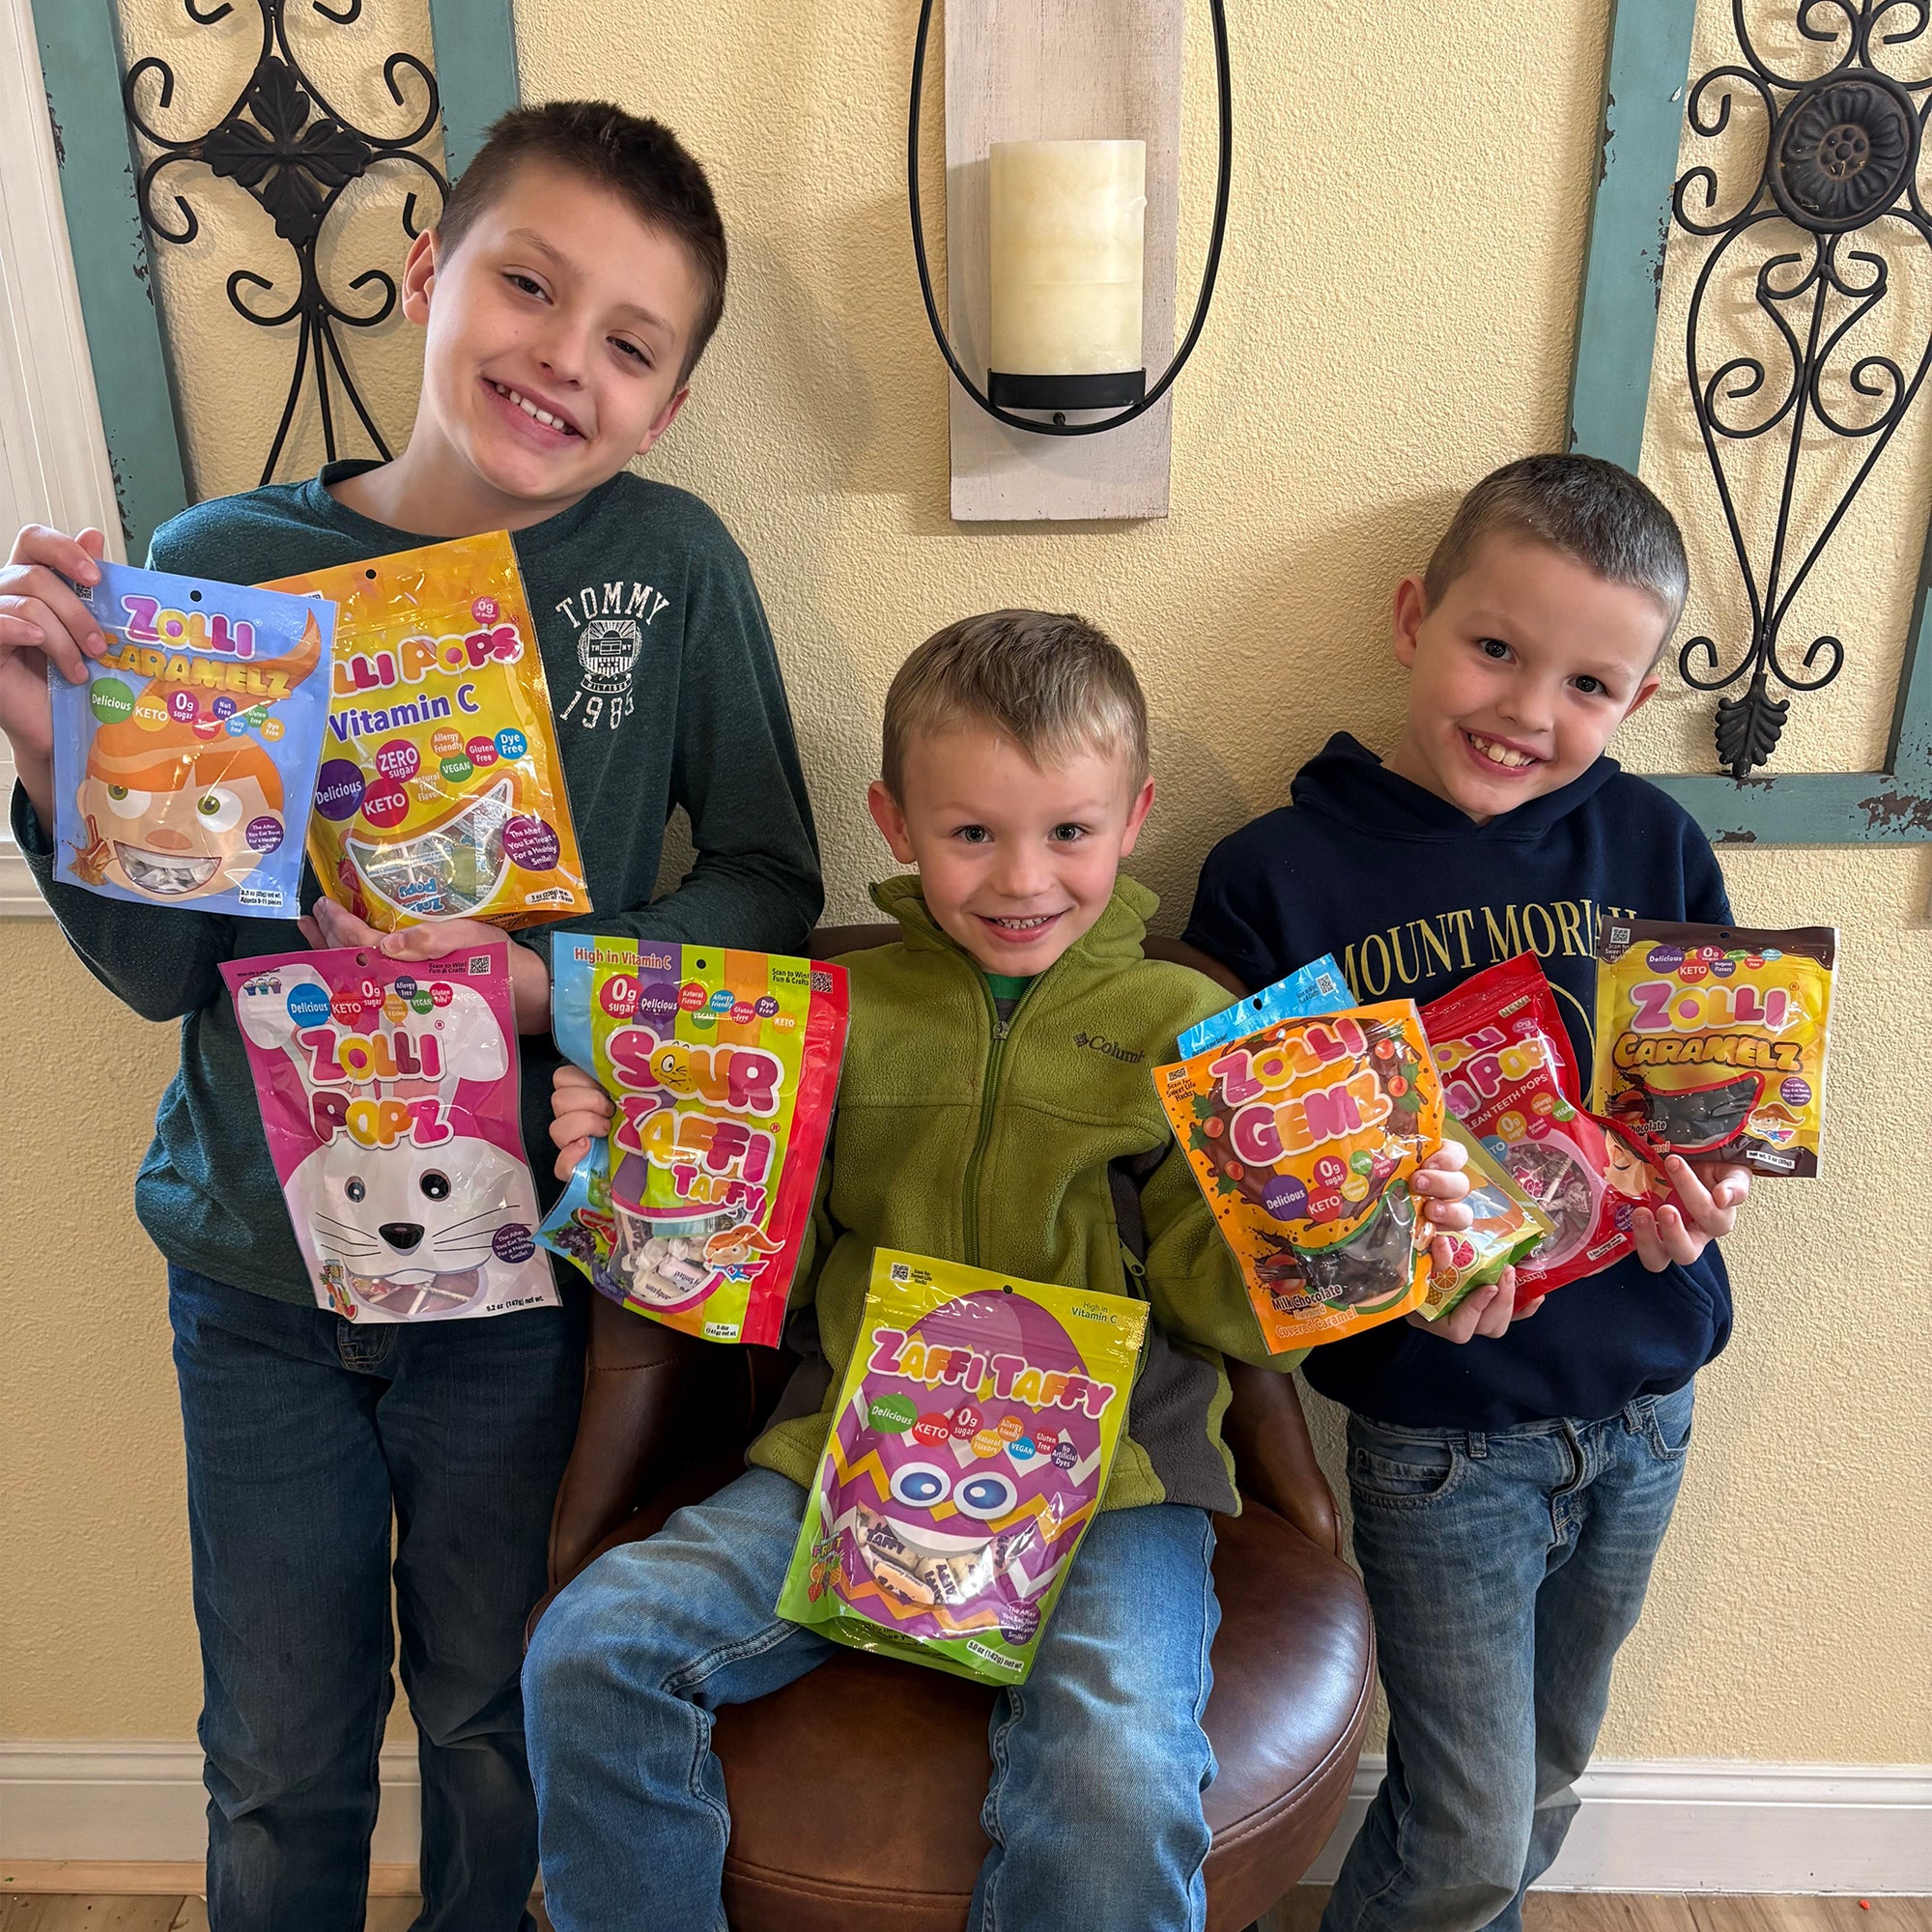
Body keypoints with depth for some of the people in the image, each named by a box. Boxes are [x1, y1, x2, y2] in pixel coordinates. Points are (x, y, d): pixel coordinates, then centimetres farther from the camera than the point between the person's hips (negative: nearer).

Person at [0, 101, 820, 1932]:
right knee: (278, 1766, 20)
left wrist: (546, 978, -19)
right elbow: (160, 967, -6)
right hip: (256, 1259, 1)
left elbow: (768, 880, -5)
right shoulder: (221, 563, -8)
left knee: (494, 1728, 22)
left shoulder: (673, 566, -10)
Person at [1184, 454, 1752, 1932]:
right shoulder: (1279, 877, -13)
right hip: (1437, 1428, -4)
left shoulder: (1653, 846, -2)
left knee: (1550, 1779, 25)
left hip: (1646, 1401, 5)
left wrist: (1701, 1178, -13)